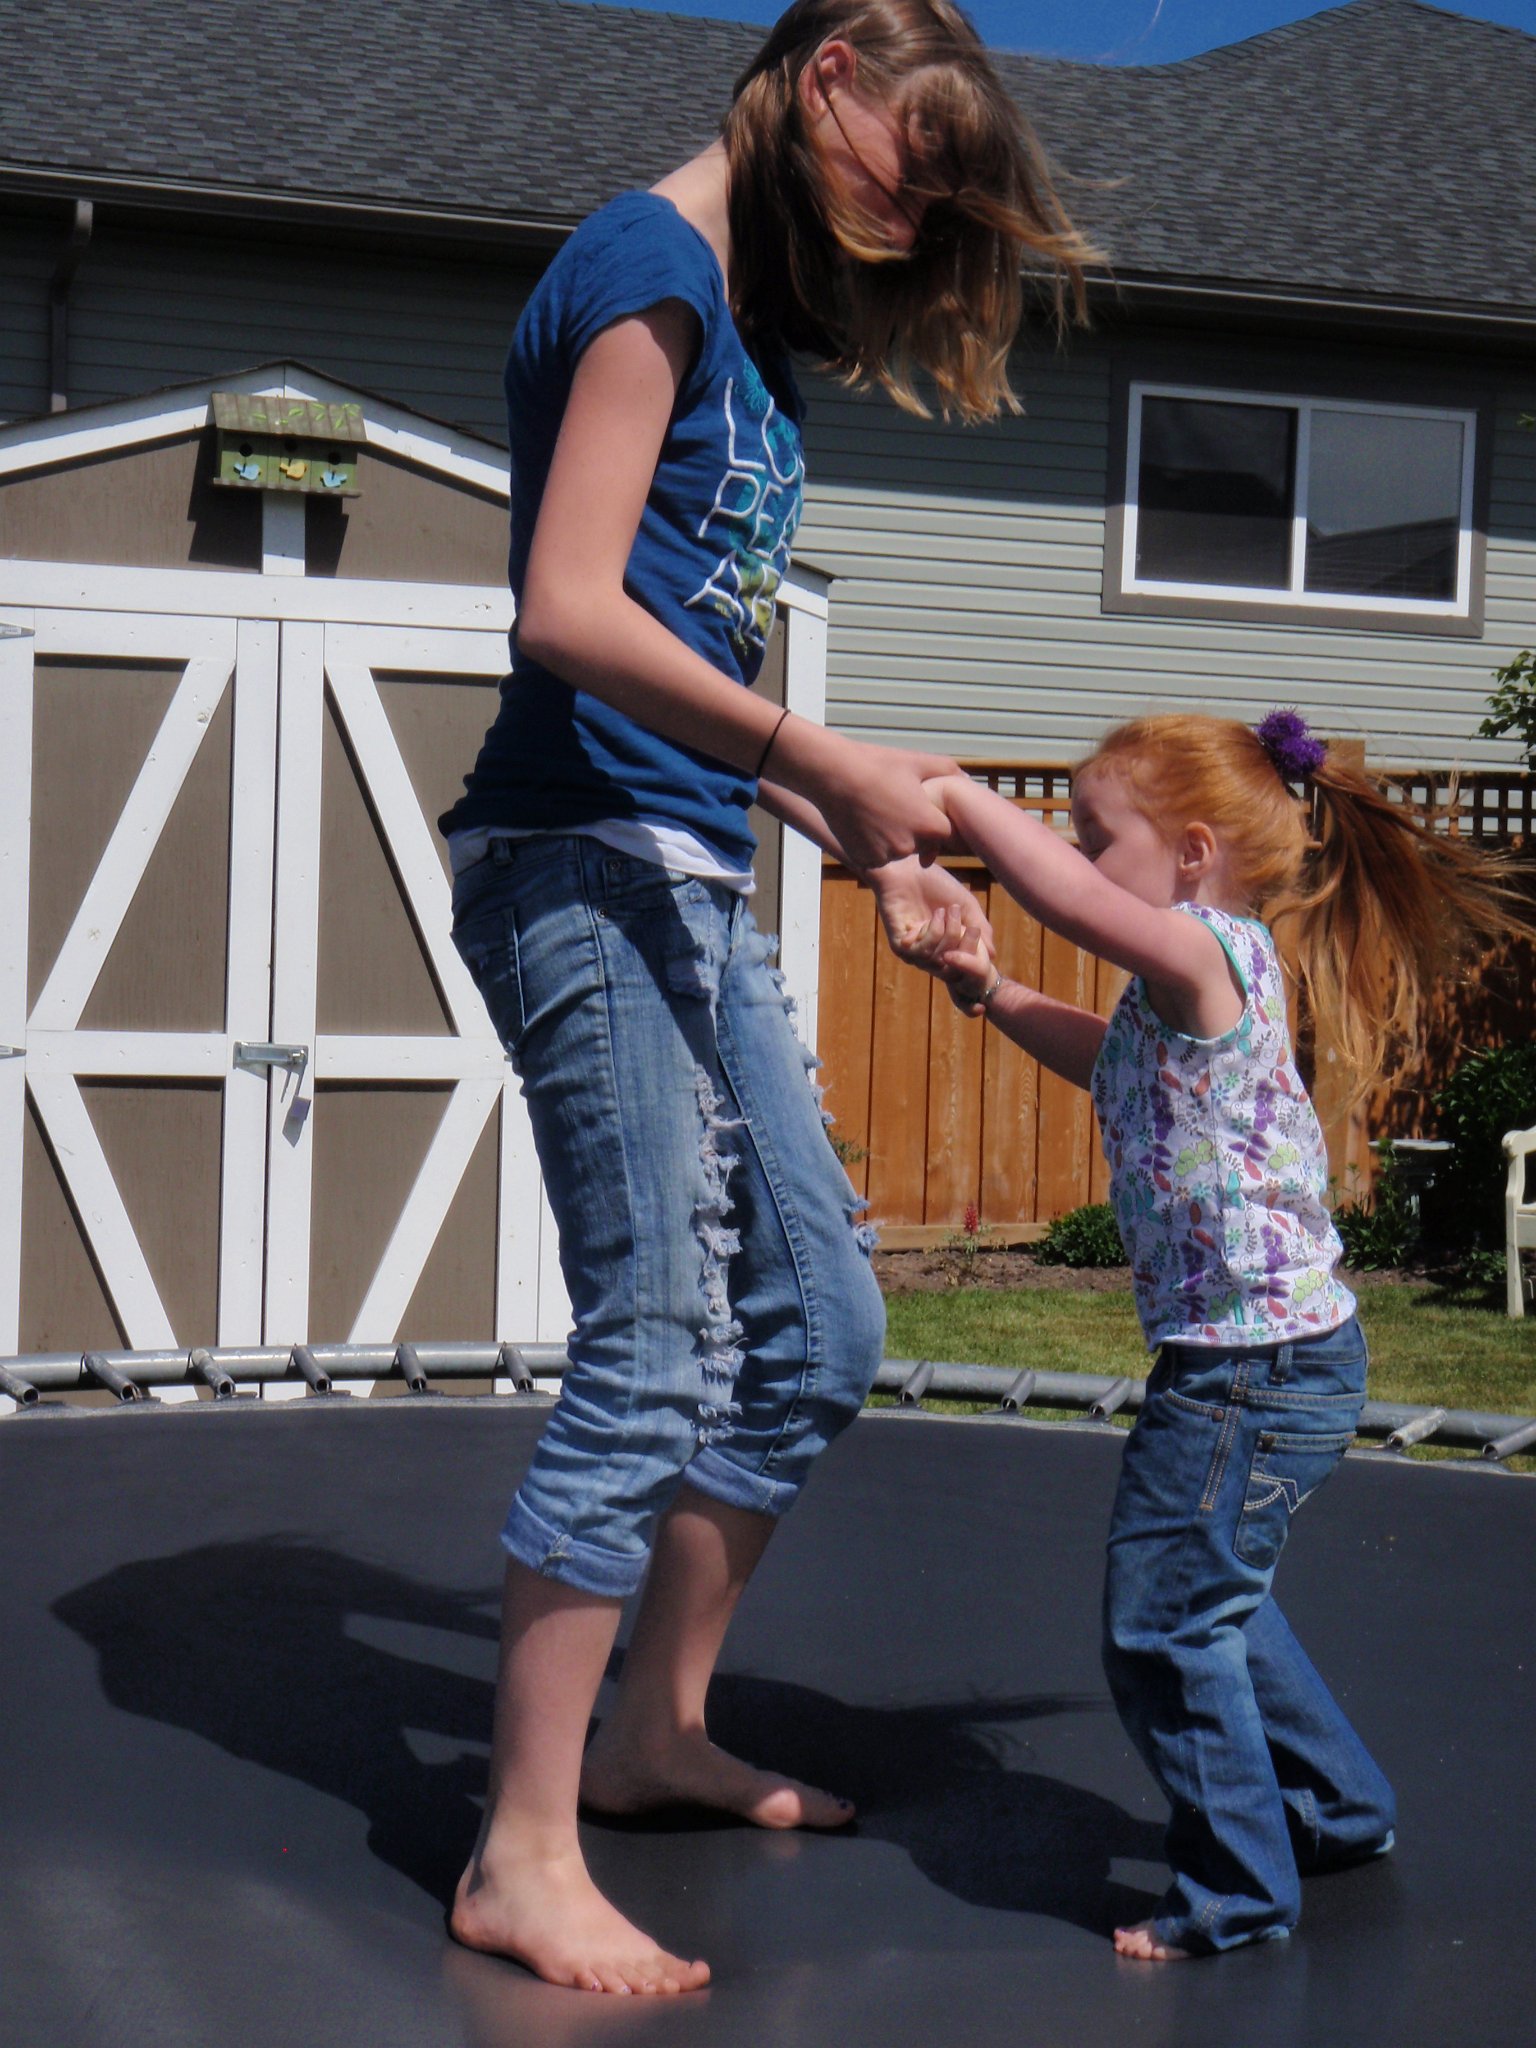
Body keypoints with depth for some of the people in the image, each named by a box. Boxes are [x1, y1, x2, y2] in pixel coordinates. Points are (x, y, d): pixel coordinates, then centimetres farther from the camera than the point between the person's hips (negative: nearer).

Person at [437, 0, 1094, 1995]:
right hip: (585, 863, -10)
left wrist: (864, 846, 18)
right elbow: (568, 614, -19)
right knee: (654, 1358, -10)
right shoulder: (651, 266, -8)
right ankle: (521, 1862, -2)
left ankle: (657, 1728, 28)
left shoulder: (748, 315, 21)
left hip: (689, 890, 10)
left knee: (817, 1329, 13)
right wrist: (826, 764, -25)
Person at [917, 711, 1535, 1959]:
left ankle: (1238, 1889, 10)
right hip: (1273, 1355, 11)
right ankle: (1338, 1807, 41)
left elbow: (1074, 901, -35)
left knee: (1163, 1622, -3)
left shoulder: (1218, 952, -18)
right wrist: (989, 990, 19)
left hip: (1256, 1364, -11)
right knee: (1216, 1600, 25)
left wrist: (955, 799, -24)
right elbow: (1106, 1056, 32)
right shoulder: (1179, 996, 12)